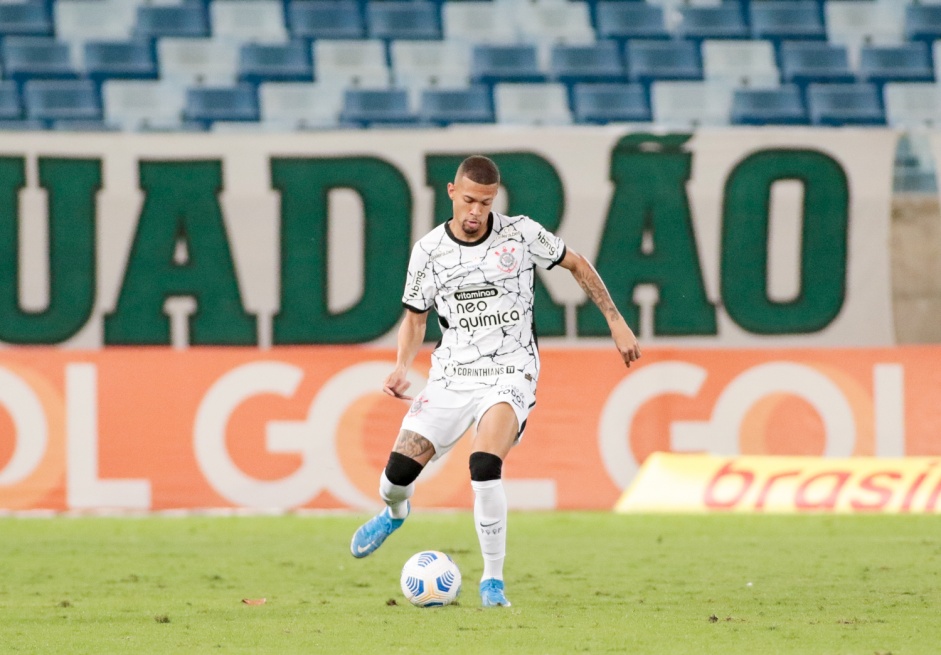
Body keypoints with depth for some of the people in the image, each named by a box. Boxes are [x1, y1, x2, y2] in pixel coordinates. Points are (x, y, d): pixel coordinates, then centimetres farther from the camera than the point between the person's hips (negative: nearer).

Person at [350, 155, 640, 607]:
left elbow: (576, 264, 9)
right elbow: (415, 317, 11)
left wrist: (616, 322, 7)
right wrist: (402, 366, -6)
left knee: (484, 466, -28)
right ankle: (394, 512, 34)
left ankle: (493, 580, -14)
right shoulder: (429, 249, -1)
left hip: (509, 373, -3)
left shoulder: (521, 234, -6)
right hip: (451, 375, 3)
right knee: (400, 468, -7)